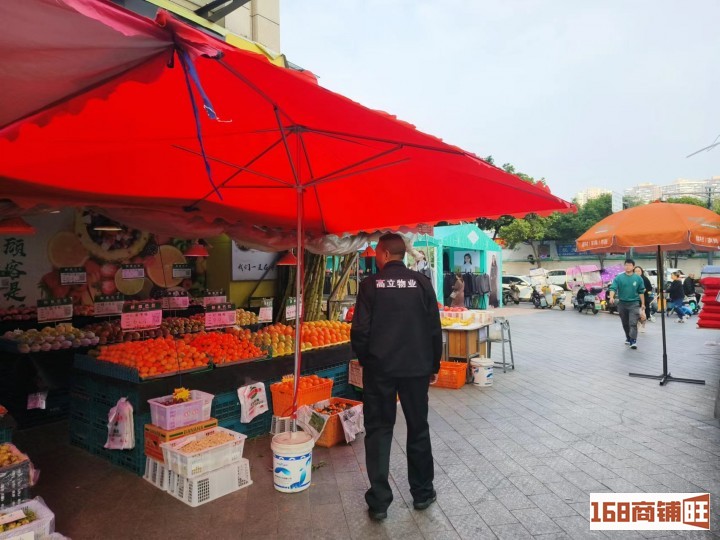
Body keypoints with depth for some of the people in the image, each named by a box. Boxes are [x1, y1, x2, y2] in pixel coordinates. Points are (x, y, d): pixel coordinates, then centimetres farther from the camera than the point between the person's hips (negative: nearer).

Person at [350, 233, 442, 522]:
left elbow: (360, 331, -9)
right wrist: (434, 365, 10)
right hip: (416, 368, 2)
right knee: (418, 429, 16)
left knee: (378, 430, 10)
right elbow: (435, 329, -2)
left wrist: (365, 359, 8)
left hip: (379, 368, -1)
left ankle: (379, 501, 15)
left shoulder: (371, 285, -8)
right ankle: (422, 493, 29)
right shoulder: (421, 282, -4)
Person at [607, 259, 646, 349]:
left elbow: (641, 292, 7)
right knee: (625, 323, 14)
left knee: (633, 323, -13)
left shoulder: (638, 278, 0)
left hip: (634, 303, -2)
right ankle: (628, 338, 31)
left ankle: (633, 341, -12)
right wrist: (611, 297, -30)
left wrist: (643, 304, 8)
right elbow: (613, 288, -11)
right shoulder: (618, 277, -3)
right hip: (622, 303, 2)